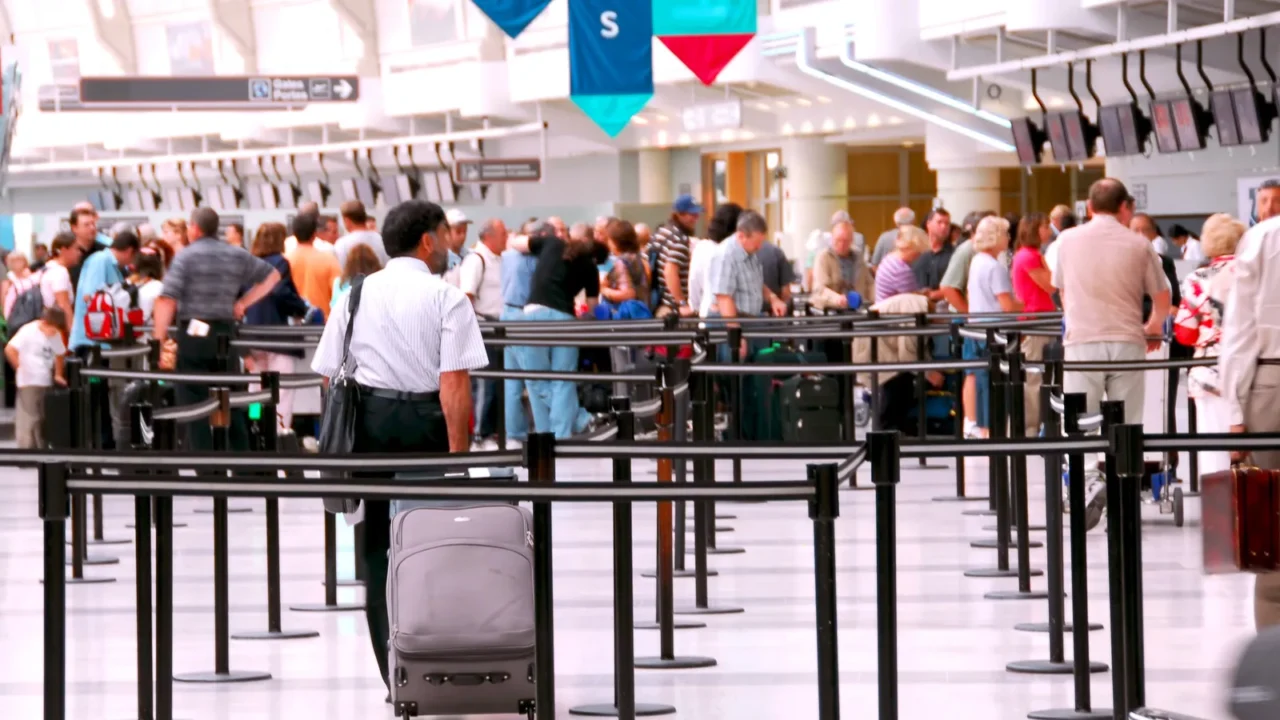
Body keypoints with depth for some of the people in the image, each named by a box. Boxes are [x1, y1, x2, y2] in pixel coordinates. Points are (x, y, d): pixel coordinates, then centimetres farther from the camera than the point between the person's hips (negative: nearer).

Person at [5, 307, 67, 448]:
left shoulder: (56, 335, 7)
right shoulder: (29, 331, -13)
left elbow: (60, 355, 22)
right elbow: (10, 350, -17)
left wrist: (58, 375, 16)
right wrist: (20, 368, -11)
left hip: (46, 382, 7)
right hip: (29, 383, -7)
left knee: (44, 420, 9)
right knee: (29, 419, -9)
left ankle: (41, 451, 17)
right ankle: (27, 449, -8)